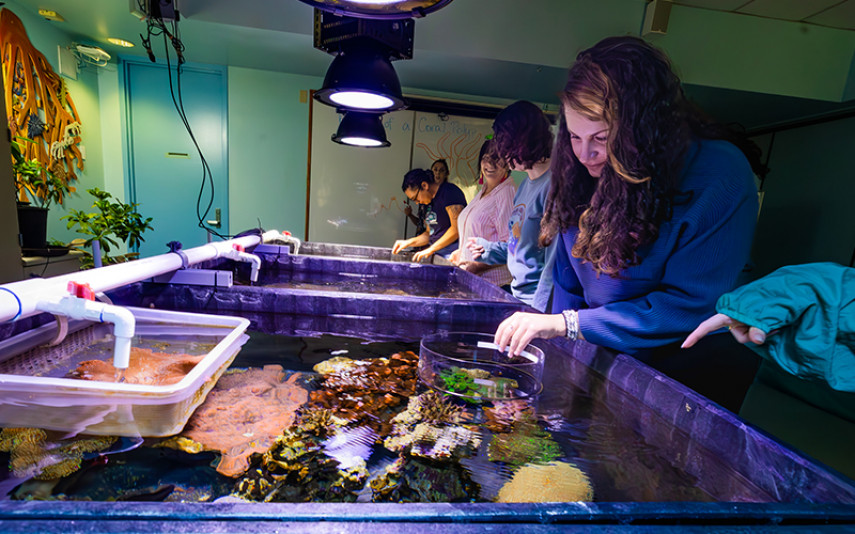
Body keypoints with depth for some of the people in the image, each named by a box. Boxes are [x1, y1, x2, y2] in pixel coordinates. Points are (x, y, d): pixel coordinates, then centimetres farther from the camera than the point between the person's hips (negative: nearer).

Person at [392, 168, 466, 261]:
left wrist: (430, 249, -14)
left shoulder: (449, 191, -8)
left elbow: (457, 228, -17)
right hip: (437, 253, 8)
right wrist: (408, 242, 9)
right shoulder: (431, 201, 18)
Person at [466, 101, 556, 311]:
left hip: (537, 303, -8)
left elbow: (554, 260, -20)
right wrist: (488, 248, 8)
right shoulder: (526, 184, 10)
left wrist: (538, 311, -20)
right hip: (518, 296, 8)